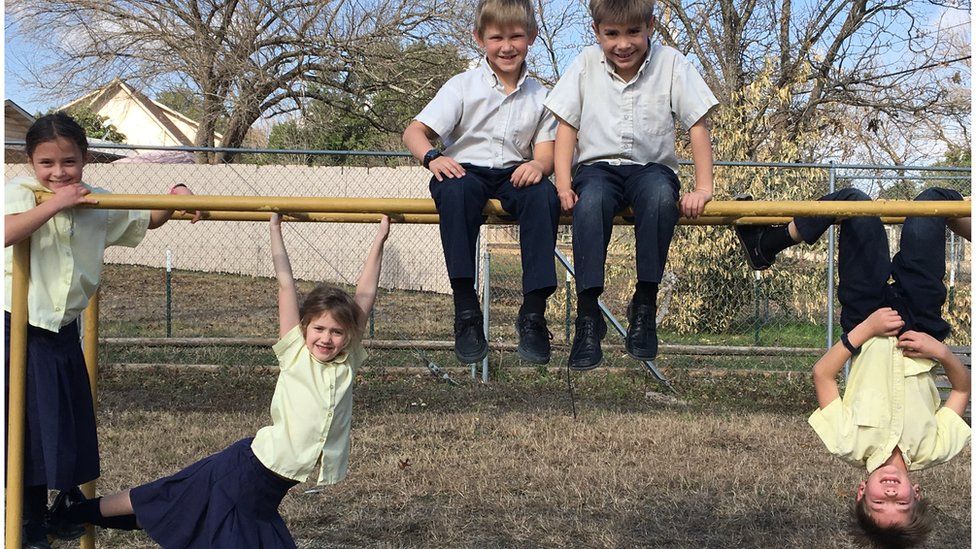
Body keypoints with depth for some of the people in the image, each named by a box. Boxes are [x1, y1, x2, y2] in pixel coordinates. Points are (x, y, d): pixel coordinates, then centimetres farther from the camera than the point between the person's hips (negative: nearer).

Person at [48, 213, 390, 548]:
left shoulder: (347, 362, 2)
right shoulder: (295, 354, -8)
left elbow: (364, 296, 3)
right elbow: (285, 283, -10)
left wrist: (379, 240, 5)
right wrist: (275, 228, -8)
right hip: (251, 466, -5)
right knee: (168, 498, 6)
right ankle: (77, 512, 26)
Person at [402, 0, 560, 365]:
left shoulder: (538, 95, 11)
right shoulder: (463, 86, 2)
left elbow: (546, 149, 3)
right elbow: (414, 131, -3)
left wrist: (538, 164, -22)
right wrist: (432, 157, -25)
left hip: (514, 174, 2)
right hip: (466, 169, -2)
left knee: (544, 195, -33)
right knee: (456, 190, -38)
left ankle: (533, 311, -28)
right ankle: (466, 311, -35)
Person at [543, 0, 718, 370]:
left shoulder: (671, 64, -1)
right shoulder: (586, 64, 3)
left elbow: (698, 125, -1)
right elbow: (567, 125, 3)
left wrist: (703, 187, -9)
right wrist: (563, 183, -10)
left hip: (651, 166, 0)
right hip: (598, 164, 0)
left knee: (661, 196, -37)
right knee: (590, 201, -36)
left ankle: (645, 305, -24)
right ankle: (588, 315, -32)